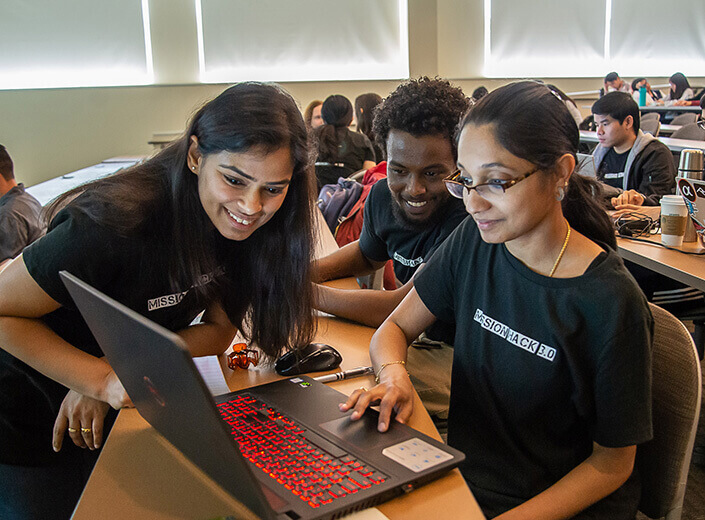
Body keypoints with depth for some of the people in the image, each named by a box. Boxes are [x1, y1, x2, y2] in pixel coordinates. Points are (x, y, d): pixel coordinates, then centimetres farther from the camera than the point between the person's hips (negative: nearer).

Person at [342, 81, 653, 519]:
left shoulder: (610, 303, -20)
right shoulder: (474, 241, -5)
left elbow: (611, 463, -11)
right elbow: (396, 327, 4)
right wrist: (394, 375, -17)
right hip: (463, 476, 4)